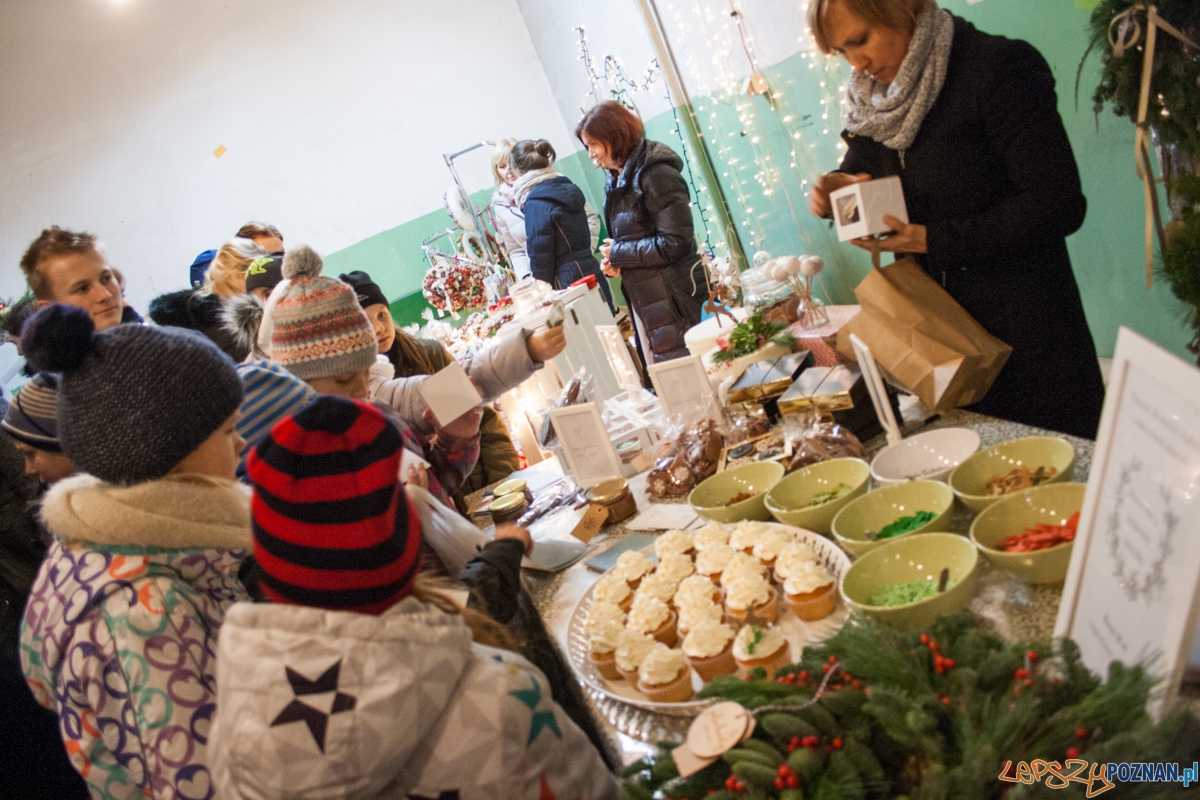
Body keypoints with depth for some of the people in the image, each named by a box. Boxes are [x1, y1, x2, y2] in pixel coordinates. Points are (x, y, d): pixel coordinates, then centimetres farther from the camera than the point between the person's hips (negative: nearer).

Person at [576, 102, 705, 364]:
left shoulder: (656, 174, -15)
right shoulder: (617, 180, 12)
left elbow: (674, 244, -20)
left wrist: (617, 253, -12)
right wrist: (614, 261, -1)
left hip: (674, 301, -8)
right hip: (644, 301, 8)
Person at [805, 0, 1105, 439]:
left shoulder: (999, 66, -14)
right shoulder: (874, 101, 5)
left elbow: (1058, 204, -19)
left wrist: (936, 240, -21)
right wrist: (835, 189, -6)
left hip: (1026, 323, -5)